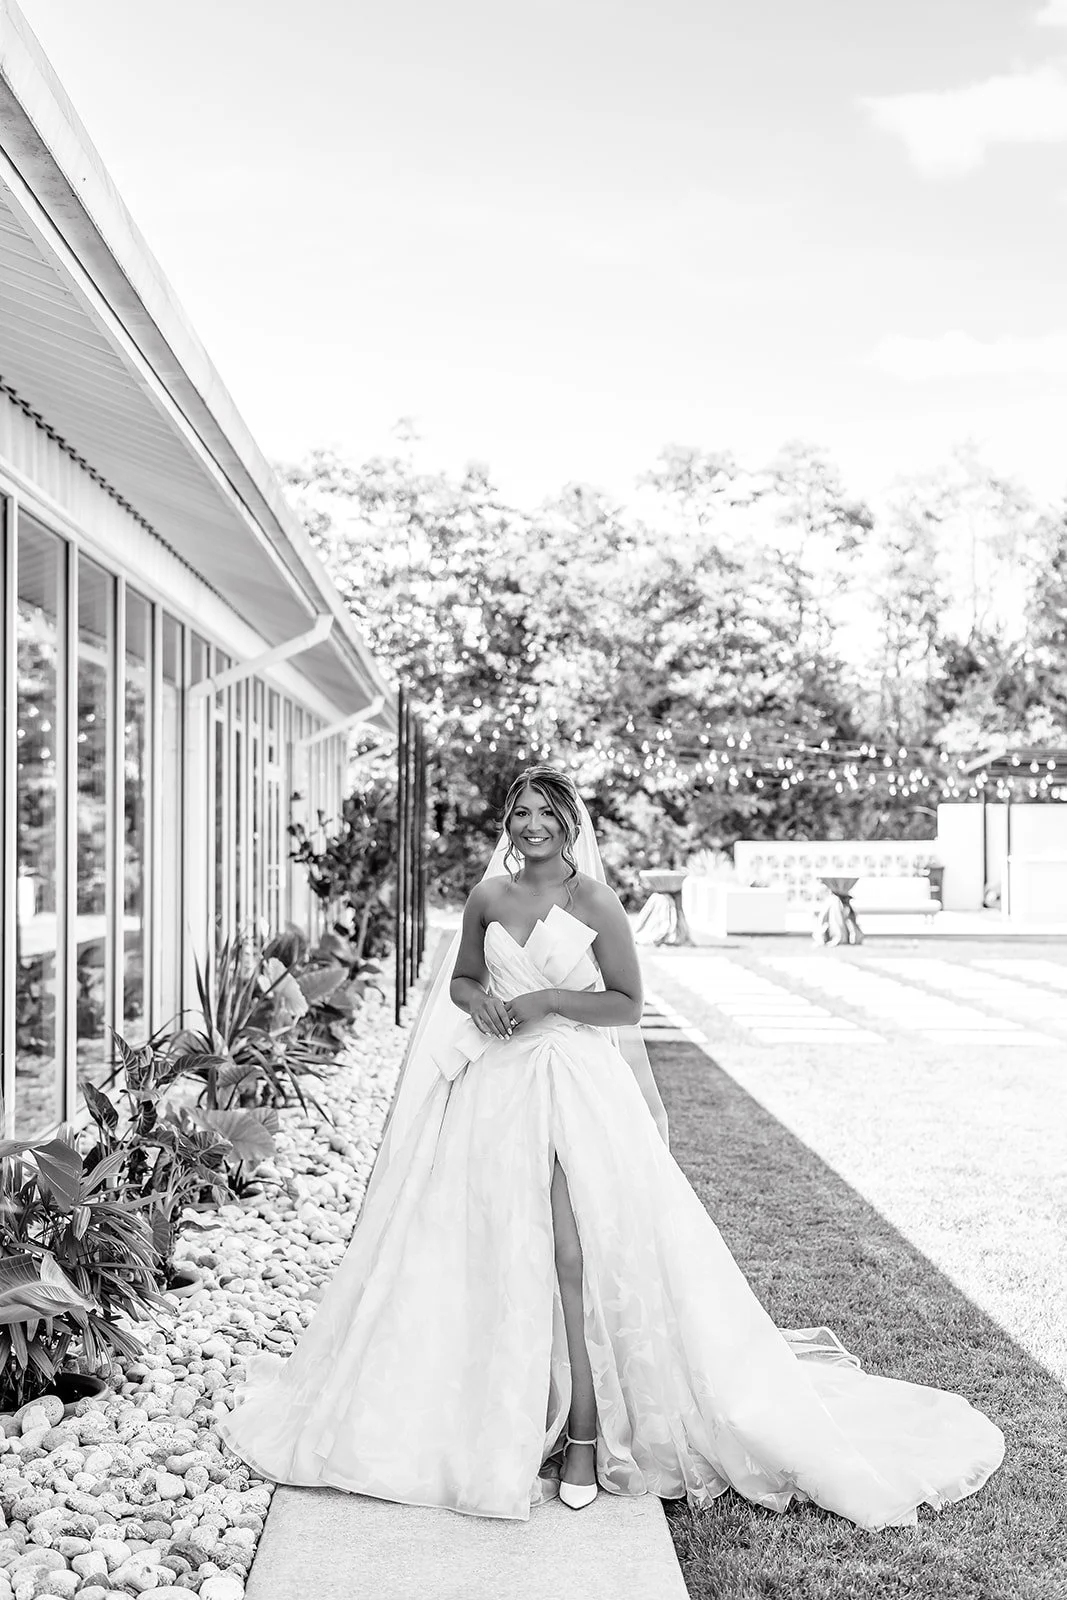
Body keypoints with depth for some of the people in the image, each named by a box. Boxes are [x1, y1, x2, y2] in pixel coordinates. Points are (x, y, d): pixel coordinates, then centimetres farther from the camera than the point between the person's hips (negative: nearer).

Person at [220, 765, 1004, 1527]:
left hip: (578, 1090, -4)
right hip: (498, 1088, 4)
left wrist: (550, 1001, -13)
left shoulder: (594, 901, -5)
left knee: (576, 1262, -6)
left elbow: (628, 1003, -2)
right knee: (508, 1263, 5)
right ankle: (532, 1428, 18)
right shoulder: (488, 898, 7)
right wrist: (476, 1001, -4)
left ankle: (585, 1440, 5)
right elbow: (460, 979, 19)